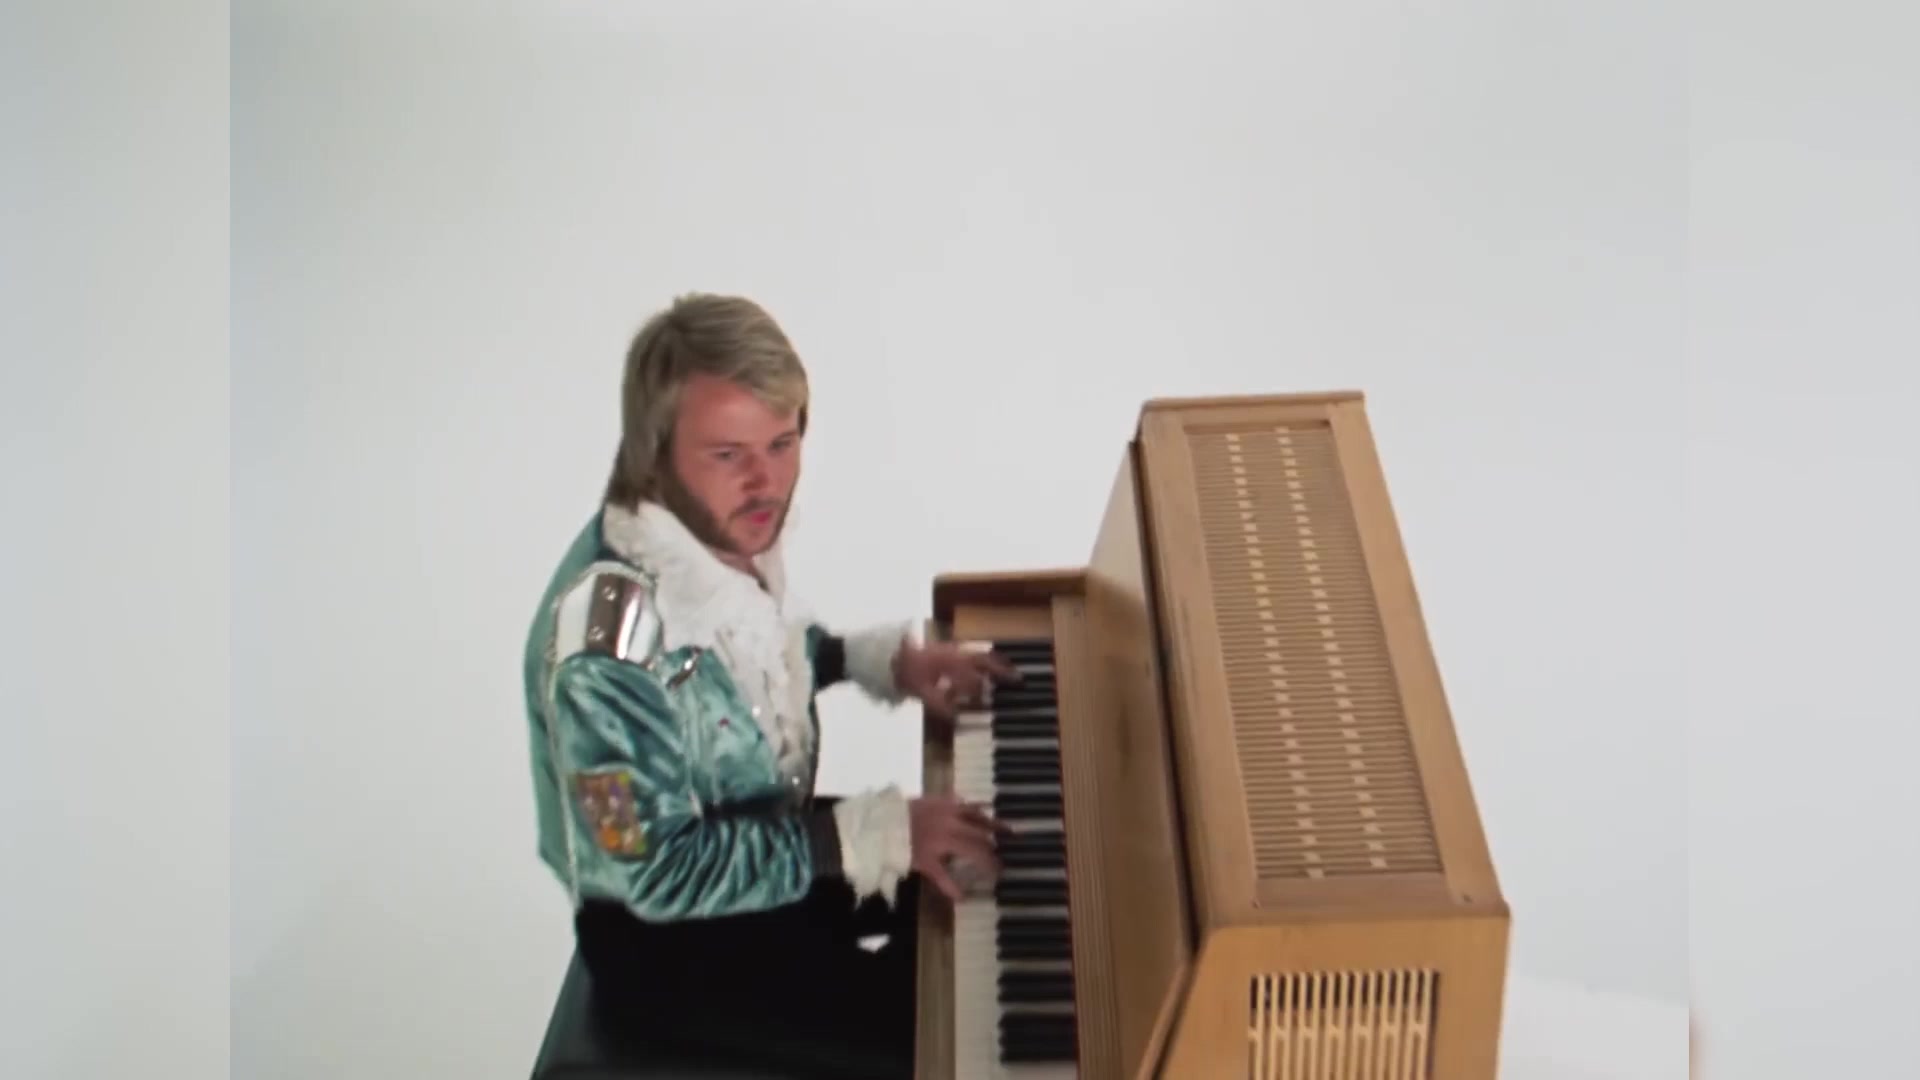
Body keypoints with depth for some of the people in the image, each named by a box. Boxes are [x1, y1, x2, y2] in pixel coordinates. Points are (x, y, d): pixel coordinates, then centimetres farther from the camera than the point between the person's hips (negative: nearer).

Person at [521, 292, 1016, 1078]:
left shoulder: (723, 528, -11)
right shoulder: (612, 640, -35)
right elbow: (658, 871, -29)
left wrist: (883, 658, -3)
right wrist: (871, 832, -30)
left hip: (760, 838, 8)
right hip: (664, 933, -8)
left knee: (982, 882, 16)